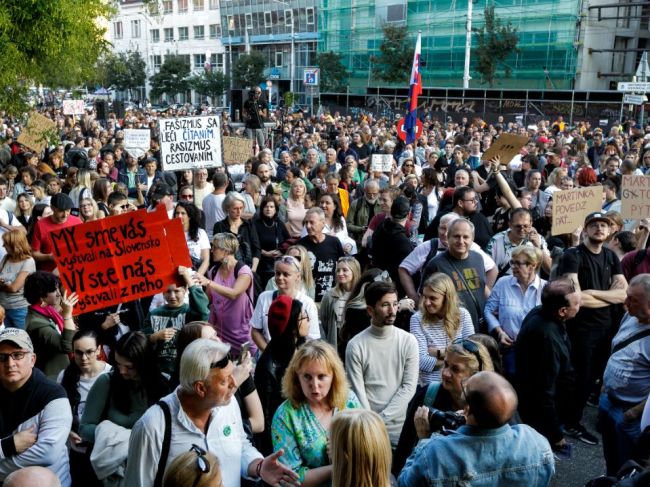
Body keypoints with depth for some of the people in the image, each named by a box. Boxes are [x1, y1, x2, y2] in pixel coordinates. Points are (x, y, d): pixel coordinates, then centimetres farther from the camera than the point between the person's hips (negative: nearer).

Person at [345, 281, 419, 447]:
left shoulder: (409, 341, -2)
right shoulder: (356, 346, -7)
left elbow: (409, 387, -6)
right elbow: (358, 392, -8)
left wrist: (381, 418, -12)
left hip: (399, 425, 2)